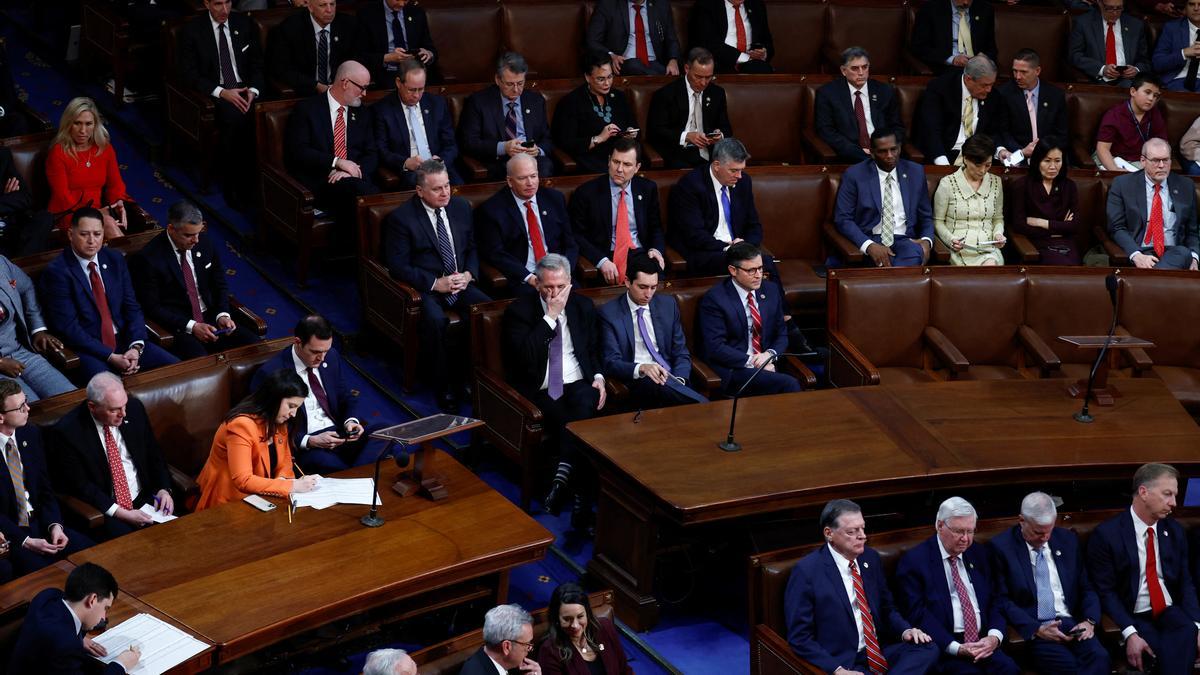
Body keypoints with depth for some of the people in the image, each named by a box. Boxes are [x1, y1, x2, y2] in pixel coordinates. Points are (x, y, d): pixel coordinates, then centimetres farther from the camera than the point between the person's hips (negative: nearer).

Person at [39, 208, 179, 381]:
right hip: (87, 350, -6)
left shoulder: (115, 259, 10)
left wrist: (136, 347, -10)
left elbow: (132, 308, 9)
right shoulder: (57, 272, -9)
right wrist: (111, 357, -19)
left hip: (123, 340, 6)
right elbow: (68, 327, -14)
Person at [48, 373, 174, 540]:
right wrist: (120, 513, -17)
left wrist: (163, 489, -3)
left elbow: (154, 454, 14)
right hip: (104, 510, -5)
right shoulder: (67, 432, -13)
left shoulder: (134, 409, 1)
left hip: (145, 499, 5)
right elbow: (78, 486, -11)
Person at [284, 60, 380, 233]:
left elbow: (372, 155, 14)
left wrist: (353, 171, -9)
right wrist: (337, 161, -15)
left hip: (354, 179, 4)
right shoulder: (306, 109, 6)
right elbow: (297, 151, -5)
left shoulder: (362, 115, 22)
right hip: (319, 184, -4)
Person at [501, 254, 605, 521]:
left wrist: (598, 376, 3)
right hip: (541, 391, -3)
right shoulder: (519, 310, 1)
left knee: (586, 407, -32)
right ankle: (580, 495, -30)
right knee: (563, 420, -31)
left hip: (578, 384, 3)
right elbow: (525, 356, -14)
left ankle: (562, 474, -32)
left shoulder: (583, 306, 13)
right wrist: (550, 317, -12)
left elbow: (594, 349, 24)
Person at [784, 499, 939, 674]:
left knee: (927, 648, -20)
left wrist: (905, 630, 0)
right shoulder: (807, 571, -9)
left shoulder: (871, 558, 10)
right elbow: (800, 637, -10)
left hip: (879, 652, 7)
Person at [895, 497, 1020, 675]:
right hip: (943, 646, -5)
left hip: (983, 641, 5)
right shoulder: (914, 560, -1)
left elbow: (996, 600, 16)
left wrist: (995, 636, -6)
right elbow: (917, 613, -8)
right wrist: (956, 648, -18)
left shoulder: (978, 555, 17)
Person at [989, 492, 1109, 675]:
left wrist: (1090, 621, -3)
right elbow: (1002, 599, -4)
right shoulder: (1002, 546, 1)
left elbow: (1087, 588, 17)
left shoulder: (1068, 540, 15)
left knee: (1098, 656, -29)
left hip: (1071, 624, 4)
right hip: (1032, 628, -4)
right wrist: (1036, 629, -16)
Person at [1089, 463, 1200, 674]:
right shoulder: (1107, 533, -5)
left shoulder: (1175, 531, 11)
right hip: (1134, 618, -4)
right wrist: (1130, 633, -20)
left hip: (1171, 613, 4)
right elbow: (1105, 591, -7)